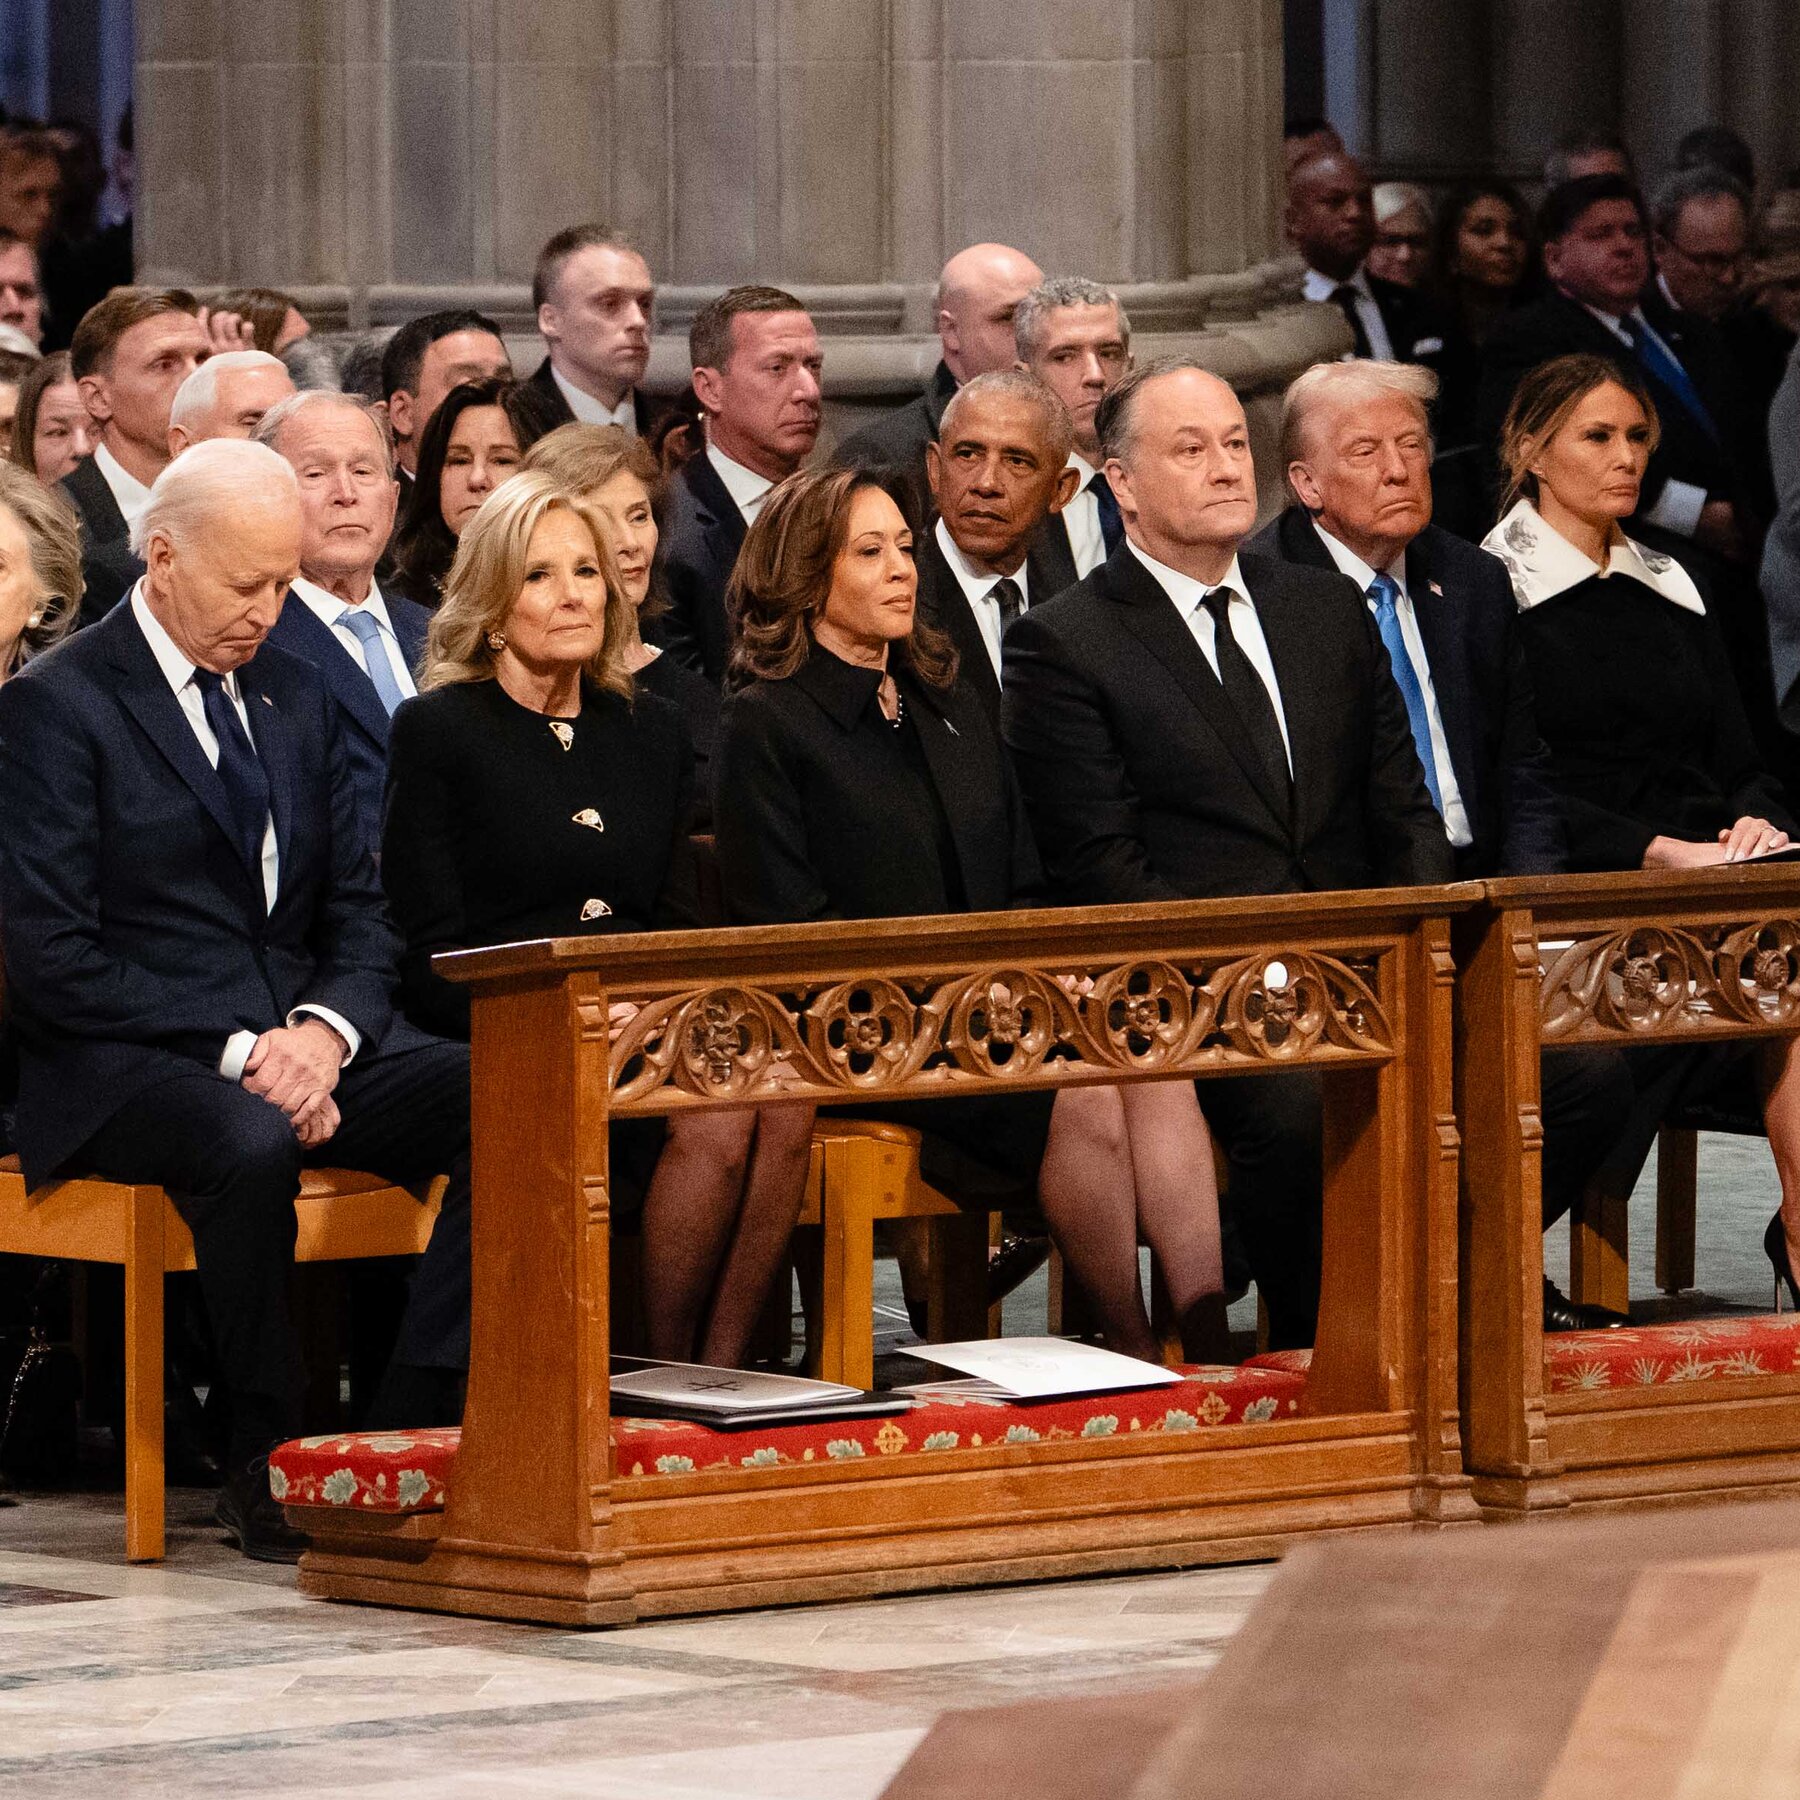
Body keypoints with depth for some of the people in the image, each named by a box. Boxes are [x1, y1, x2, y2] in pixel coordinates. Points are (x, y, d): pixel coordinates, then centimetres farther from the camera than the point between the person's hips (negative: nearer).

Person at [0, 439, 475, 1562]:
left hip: (299, 1044, 6)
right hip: (119, 1069, -6)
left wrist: (324, 1030, -8)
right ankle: (270, 1468, -23)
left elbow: (359, 910, 16)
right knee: (249, 1146, -39)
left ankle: (413, 1431, -22)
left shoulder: (295, 700, 17)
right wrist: (236, 1052, -18)